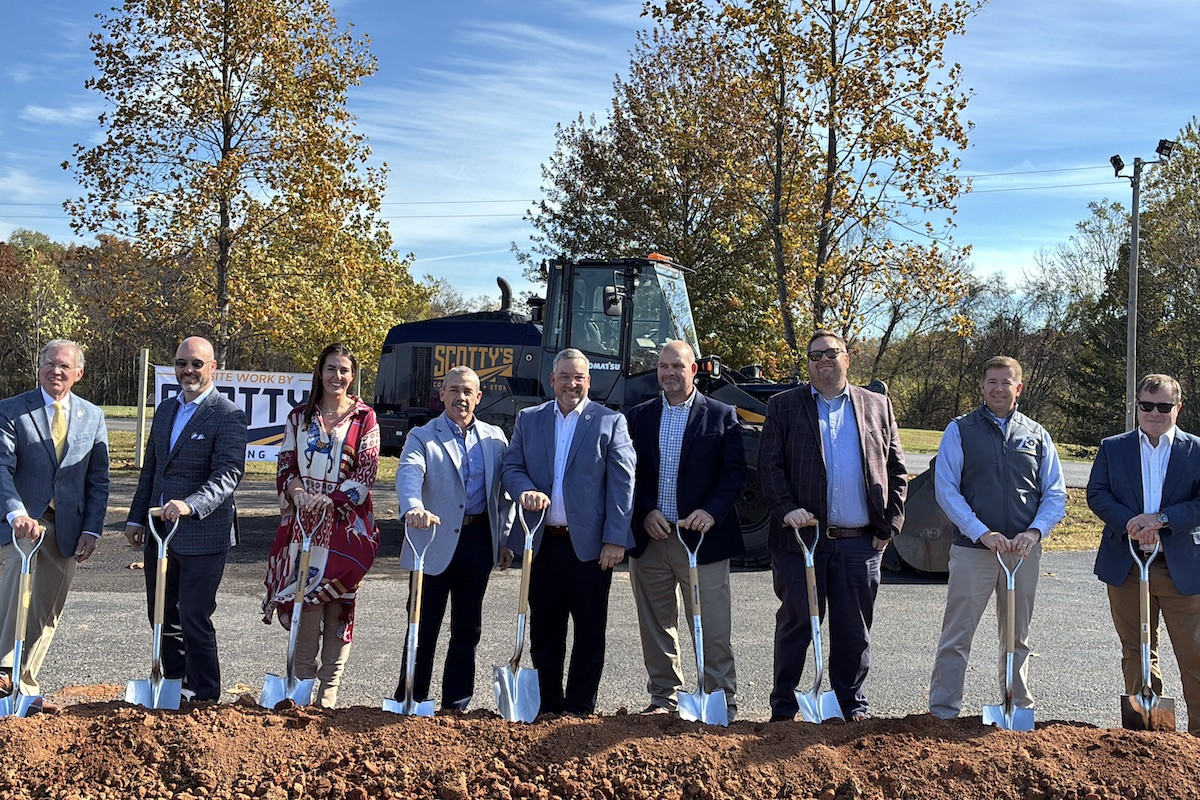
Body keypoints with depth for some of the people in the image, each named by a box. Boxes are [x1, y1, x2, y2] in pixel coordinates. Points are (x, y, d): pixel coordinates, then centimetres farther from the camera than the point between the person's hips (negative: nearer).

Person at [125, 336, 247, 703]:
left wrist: (190, 505, -34)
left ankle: (203, 694, 13)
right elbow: (150, 468, 19)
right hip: (159, 532, 8)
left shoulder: (228, 416, -11)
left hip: (202, 535, -8)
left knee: (194, 618, -2)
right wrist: (136, 518, 14)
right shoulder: (165, 410, 14)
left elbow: (228, 473, -20)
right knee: (162, 615, 16)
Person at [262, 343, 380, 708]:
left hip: (347, 522, -1)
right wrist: (298, 494, -13)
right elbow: (285, 466, 8)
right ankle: (302, 684, 4)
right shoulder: (299, 417, 11)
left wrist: (331, 500, -17)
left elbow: (367, 472, -4)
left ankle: (328, 691, 8)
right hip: (303, 521, 2)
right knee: (307, 601, -4)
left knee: (338, 603, 0)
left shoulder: (364, 418, 3)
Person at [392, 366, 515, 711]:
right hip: (435, 542, -3)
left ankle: (456, 703, 21)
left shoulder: (494, 438, 12)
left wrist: (504, 540, 8)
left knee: (467, 630, 10)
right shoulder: (422, 437, 0)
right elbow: (409, 474, -20)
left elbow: (504, 491, 13)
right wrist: (414, 508, -40)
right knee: (423, 628, 2)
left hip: (479, 541, 4)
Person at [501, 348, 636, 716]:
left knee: (589, 631, 4)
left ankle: (580, 709, 15)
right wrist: (526, 491, -14)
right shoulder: (528, 419, 12)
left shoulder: (610, 422, 2)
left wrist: (615, 540, -11)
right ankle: (547, 705, 23)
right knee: (543, 630, 11)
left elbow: (622, 482, -3)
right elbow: (512, 468, 10)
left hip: (589, 544, -3)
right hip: (542, 543, 3)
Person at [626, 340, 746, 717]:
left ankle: (722, 700, 9)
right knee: (656, 625, 10)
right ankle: (664, 697, 22)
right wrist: (646, 513, -6)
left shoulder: (722, 416, 3)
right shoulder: (638, 417, 11)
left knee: (713, 627, -2)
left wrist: (712, 512, -14)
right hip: (650, 537, 3)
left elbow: (734, 473, -1)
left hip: (702, 538, -3)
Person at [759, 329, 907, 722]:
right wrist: (786, 509, -13)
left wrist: (889, 525, 3)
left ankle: (853, 704, 22)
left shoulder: (877, 406, 13)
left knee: (854, 628, 8)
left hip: (860, 542, 2)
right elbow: (769, 465, 1)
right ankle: (783, 707, 16)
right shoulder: (784, 406, 7)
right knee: (795, 625, 5)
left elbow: (896, 470, 12)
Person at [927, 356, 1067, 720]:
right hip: (972, 549, -3)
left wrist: (1035, 531, -10)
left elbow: (1056, 494, 9)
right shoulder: (960, 431, 2)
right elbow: (946, 489, -6)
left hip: (1025, 551, 3)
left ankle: (1019, 708, 25)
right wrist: (982, 533, -16)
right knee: (957, 635, -2)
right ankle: (943, 712, 7)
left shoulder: (1037, 435, 10)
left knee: (1018, 636, 13)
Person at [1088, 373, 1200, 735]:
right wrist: (1130, 523, -16)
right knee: (1136, 653, 11)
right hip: (1126, 566, 2)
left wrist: (1161, 519, -19)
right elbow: (1096, 494, 0)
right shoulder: (1112, 448, 7)